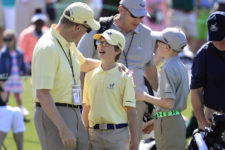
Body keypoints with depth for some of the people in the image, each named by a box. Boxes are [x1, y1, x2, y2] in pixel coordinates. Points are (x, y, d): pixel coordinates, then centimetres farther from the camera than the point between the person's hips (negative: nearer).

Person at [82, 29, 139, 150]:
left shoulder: (124, 77, -3)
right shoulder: (90, 75, 11)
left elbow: (131, 110, -5)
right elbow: (86, 108, 14)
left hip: (117, 133, -4)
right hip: (94, 134, 4)